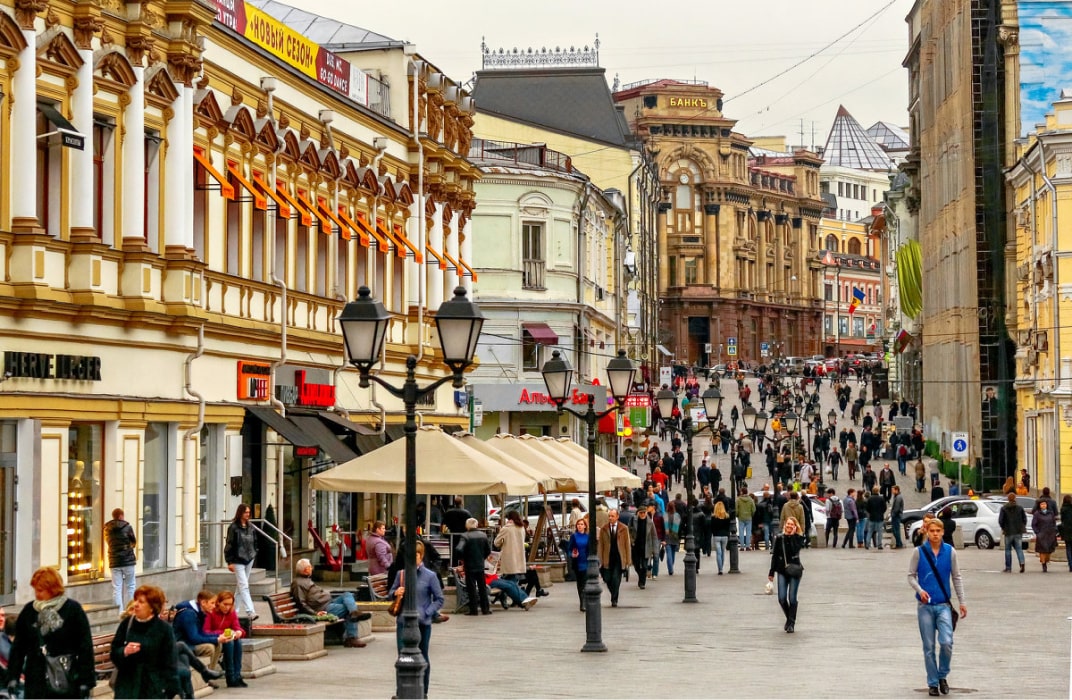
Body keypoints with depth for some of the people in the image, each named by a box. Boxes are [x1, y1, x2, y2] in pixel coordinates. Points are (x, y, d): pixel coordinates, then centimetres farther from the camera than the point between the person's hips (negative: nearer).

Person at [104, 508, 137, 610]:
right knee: (129, 586, 7)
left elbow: (108, 541, 15)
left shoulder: (107, 529, 5)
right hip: (127, 559, -3)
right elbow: (134, 542, 3)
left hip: (114, 562, 3)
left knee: (116, 587, 3)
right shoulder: (127, 526, -6)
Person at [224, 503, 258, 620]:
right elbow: (229, 545, -9)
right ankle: (250, 611, -19)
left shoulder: (251, 528, 9)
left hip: (249, 560, 6)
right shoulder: (233, 527, -9)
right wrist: (230, 562, -11)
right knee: (244, 586, -12)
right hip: (238, 561, -6)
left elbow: (254, 543, 17)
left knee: (240, 586, 14)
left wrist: (254, 556, 11)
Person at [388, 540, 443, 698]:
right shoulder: (401, 574, 2)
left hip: (422, 624, -2)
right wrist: (396, 593, -9)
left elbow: (439, 599, -4)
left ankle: (423, 693, 23)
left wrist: (425, 614, -15)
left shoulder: (430, 576, -7)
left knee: (422, 658, 11)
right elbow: (391, 593, 14)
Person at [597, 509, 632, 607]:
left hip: (619, 558, -2)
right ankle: (614, 597, 25)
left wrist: (628, 560, -1)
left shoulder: (624, 529, 3)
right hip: (607, 558, 2)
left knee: (616, 579, -8)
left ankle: (614, 600, 4)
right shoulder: (603, 529, 5)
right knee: (608, 579, 1)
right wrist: (600, 560, -2)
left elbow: (627, 544, 3)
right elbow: (600, 545, 5)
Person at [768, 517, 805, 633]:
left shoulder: (798, 538, -1)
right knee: (782, 598, -5)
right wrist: (771, 572, 6)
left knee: (792, 598, -4)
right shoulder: (779, 538, 4)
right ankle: (789, 618, 20)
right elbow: (774, 556, 7)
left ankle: (791, 624, 5)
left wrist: (792, 536, -16)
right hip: (782, 571, 2)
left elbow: (795, 549, -20)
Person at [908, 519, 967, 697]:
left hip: (943, 605, 0)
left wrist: (962, 602, 6)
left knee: (947, 642, -15)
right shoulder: (919, 552, -2)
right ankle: (933, 683, 16)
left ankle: (942, 676, 9)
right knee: (929, 647, 4)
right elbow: (911, 576, 2)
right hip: (925, 606, 0)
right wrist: (920, 590, -16)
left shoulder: (950, 551, 0)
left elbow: (956, 578, 8)